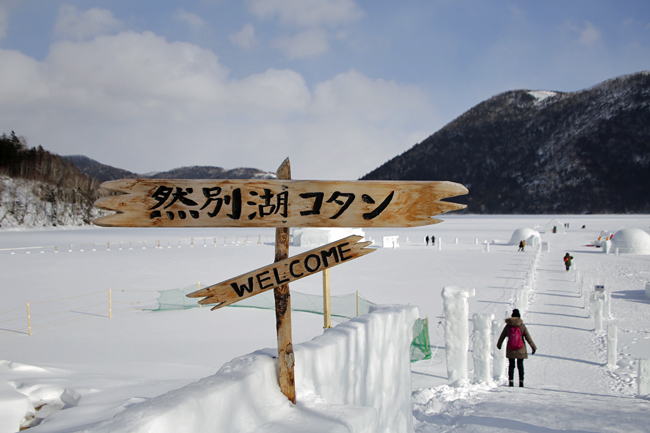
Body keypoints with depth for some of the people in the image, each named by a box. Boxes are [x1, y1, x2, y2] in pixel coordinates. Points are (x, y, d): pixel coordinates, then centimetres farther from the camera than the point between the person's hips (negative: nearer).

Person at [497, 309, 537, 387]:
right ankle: (521, 382, 6)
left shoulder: (508, 326, -1)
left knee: (511, 365, 9)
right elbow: (528, 338, -3)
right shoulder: (522, 326, -4)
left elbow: (502, 336, 9)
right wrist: (533, 347, 3)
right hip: (521, 350, -1)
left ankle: (510, 381, 0)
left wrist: (499, 345, 26)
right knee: (520, 365, 10)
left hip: (510, 350, 1)